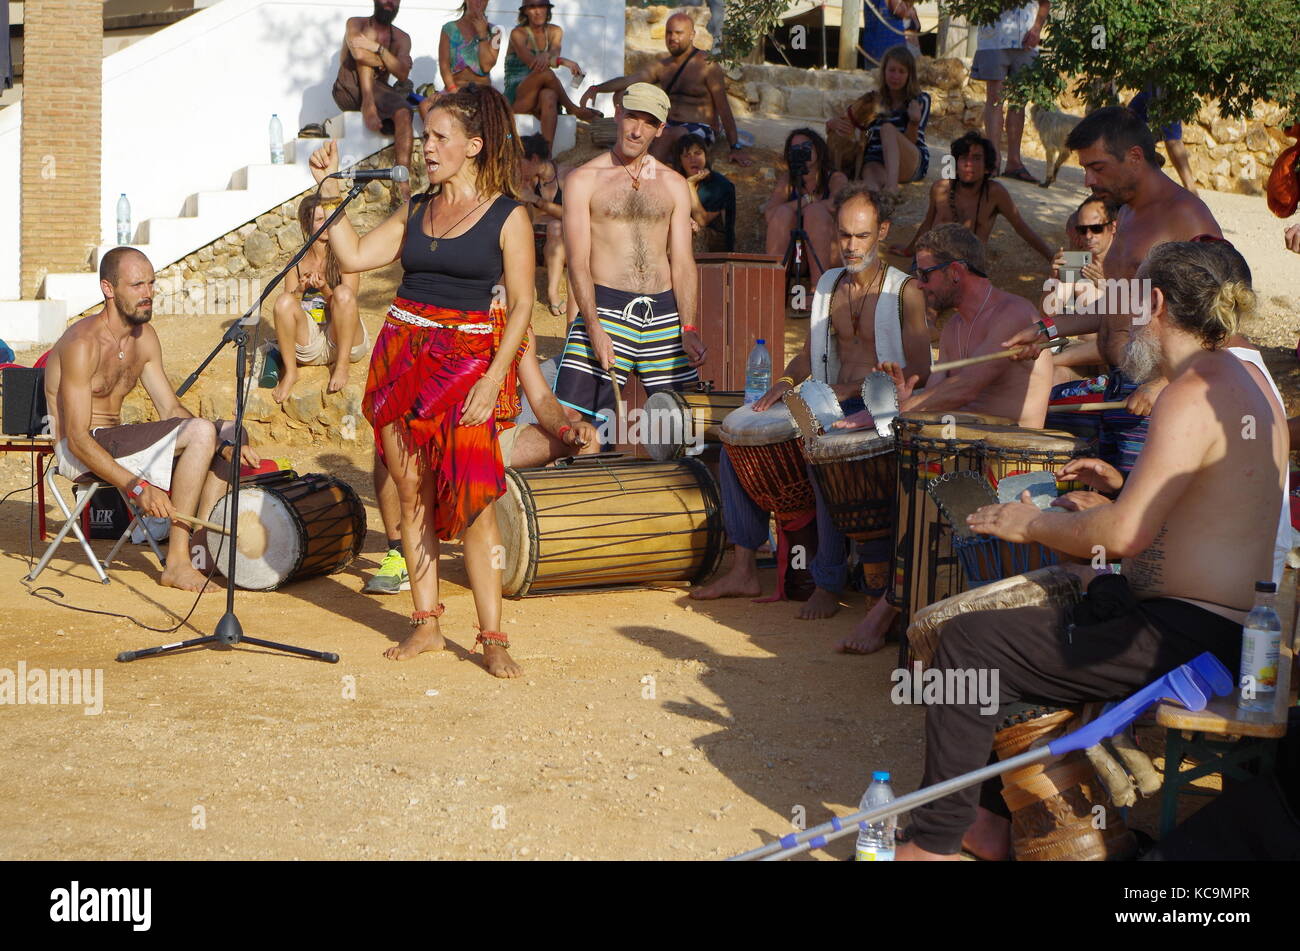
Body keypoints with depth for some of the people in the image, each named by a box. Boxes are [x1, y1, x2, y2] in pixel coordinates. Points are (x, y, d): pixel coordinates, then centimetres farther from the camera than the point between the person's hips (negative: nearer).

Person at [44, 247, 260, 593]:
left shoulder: (144, 337, 7)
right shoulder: (83, 343, -19)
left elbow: (171, 409, 8)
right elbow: (77, 439, -24)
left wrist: (225, 443, -9)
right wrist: (138, 487, -33)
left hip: (117, 440, 9)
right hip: (81, 453, -9)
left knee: (229, 434, 1)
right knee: (201, 432, -24)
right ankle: (176, 564, -23)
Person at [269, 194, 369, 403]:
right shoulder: (297, 265, 9)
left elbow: (345, 303, -6)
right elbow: (286, 308, 3)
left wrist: (324, 290, -24)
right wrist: (300, 290, -16)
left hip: (344, 342, -2)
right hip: (310, 345, 2)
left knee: (343, 292, -29)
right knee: (283, 300, -24)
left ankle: (342, 366, -24)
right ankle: (290, 372, -17)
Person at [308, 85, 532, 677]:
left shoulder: (508, 216, -2)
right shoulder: (417, 210, 13)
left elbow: (521, 305, -6)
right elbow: (354, 256, 10)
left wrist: (493, 380, -14)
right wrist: (328, 190, 7)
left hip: (467, 361, -5)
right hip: (402, 355, 5)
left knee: (472, 497, -11)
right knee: (411, 492, 5)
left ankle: (493, 638, -6)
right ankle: (425, 624, 14)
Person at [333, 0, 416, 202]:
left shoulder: (402, 38, 14)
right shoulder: (356, 24, 6)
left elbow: (403, 74, -6)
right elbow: (358, 52, -18)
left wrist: (378, 48, -17)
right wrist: (385, 62, -5)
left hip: (378, 92, 2)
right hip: (349, 93, -2)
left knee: (403, 113, -31)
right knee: (363, 51, -20)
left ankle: (403, 184, -44)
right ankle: (368, 105, -35)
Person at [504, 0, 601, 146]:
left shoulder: (555, 31, 12)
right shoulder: (518, 33, -4)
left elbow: (555, 52, -10)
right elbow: (530, 61, -22)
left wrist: (546, 55, -36)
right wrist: (563, 61, -36)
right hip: (517, 98, -3)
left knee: (548, 96, -37)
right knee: (545, 72, -33)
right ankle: (574, 109, -18)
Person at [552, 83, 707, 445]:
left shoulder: (673, 185, 14)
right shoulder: (584, 180, 4)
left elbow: (683, 263, 9)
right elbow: (578, 262, -4)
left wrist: (688, 329, -5)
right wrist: (594, 328, -16)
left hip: (664, 311, 3)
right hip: (607, 307, -3)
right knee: (571, 416, -15)